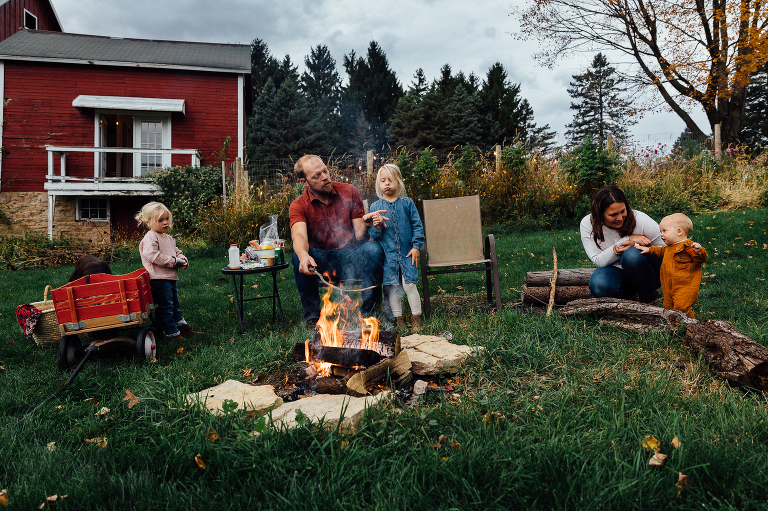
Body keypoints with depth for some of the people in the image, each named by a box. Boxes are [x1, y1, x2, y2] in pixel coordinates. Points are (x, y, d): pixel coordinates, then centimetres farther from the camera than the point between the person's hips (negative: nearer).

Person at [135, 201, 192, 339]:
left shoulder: (169, 238, 18)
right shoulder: (150, 238, -11)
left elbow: (177, 252, 25)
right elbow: (152, 255, -23)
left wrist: (183, 260, 2)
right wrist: (173, 261, -20)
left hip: (171, 277, 9)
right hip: (159, 279, -9)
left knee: (175, 304, 20)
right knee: (165, 306, -4)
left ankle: (180, 323, 32)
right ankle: (171, 332, 3)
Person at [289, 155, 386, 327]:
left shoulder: (349, 192, -1)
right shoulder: (298, 206, -5)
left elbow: (359, 236, -4)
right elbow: (299, 236, -27)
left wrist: (365, 224, -29)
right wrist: (303, 255, -51)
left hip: (352, 257, 1)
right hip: (322, 261, -1)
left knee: (374, 249, -29)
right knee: (299, 256, -31)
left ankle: (366, 312, -16)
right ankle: (312, 316, -15)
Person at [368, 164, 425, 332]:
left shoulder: (407, 203, 3)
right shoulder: (375, 206, 5)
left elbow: (417, 225, 4)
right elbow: (373, 235, 7)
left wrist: (416, 246, -4)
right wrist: (376, 227, -15)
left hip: (407, 254, -1)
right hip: (387, 256, 1)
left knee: (409, 285, -4)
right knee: (392, 287, 5)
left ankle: (416, 317, 12)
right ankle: (398, 318, 19)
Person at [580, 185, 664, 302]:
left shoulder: (641, 220, -18)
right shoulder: (587, 225, -15)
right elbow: (599, 261, -19)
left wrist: (635, 245, -25)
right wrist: (627, 239, -25)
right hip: (617, 272, 1)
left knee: (632, 254, -35)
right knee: (598, 285, -34)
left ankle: (650, 294, -7)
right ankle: (627, 293, 1)